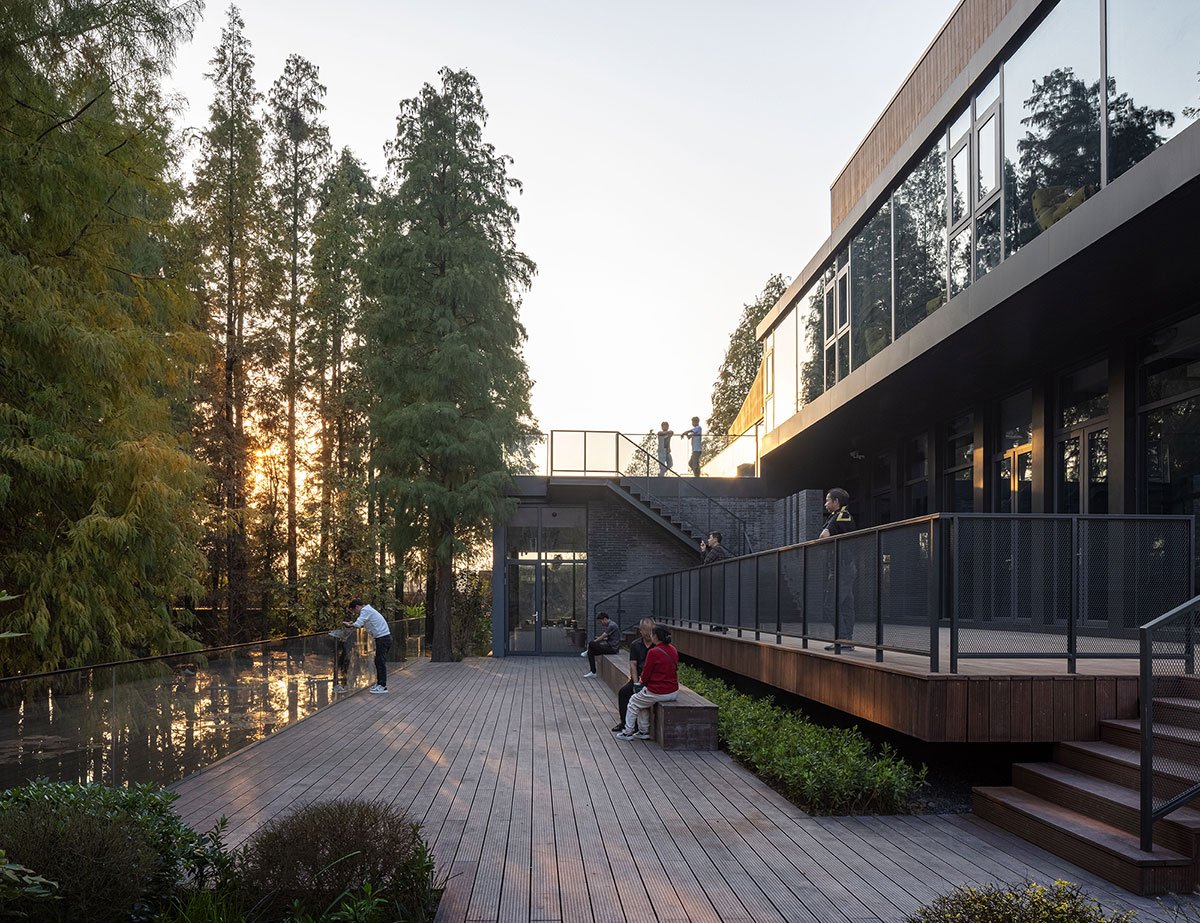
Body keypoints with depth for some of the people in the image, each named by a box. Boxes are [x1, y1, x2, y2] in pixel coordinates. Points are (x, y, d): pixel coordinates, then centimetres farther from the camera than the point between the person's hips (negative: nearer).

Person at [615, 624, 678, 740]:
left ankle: (628, 732, 26)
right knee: (642, 700, 28)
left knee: (634, 702, 18)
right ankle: (644, 731, 29)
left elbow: (646, 674, -12)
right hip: (674, 693, 7)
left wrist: (643, 681, 14)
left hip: (658, 693, -7)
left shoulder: (654, 652, -19)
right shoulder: (673, 650, 4)